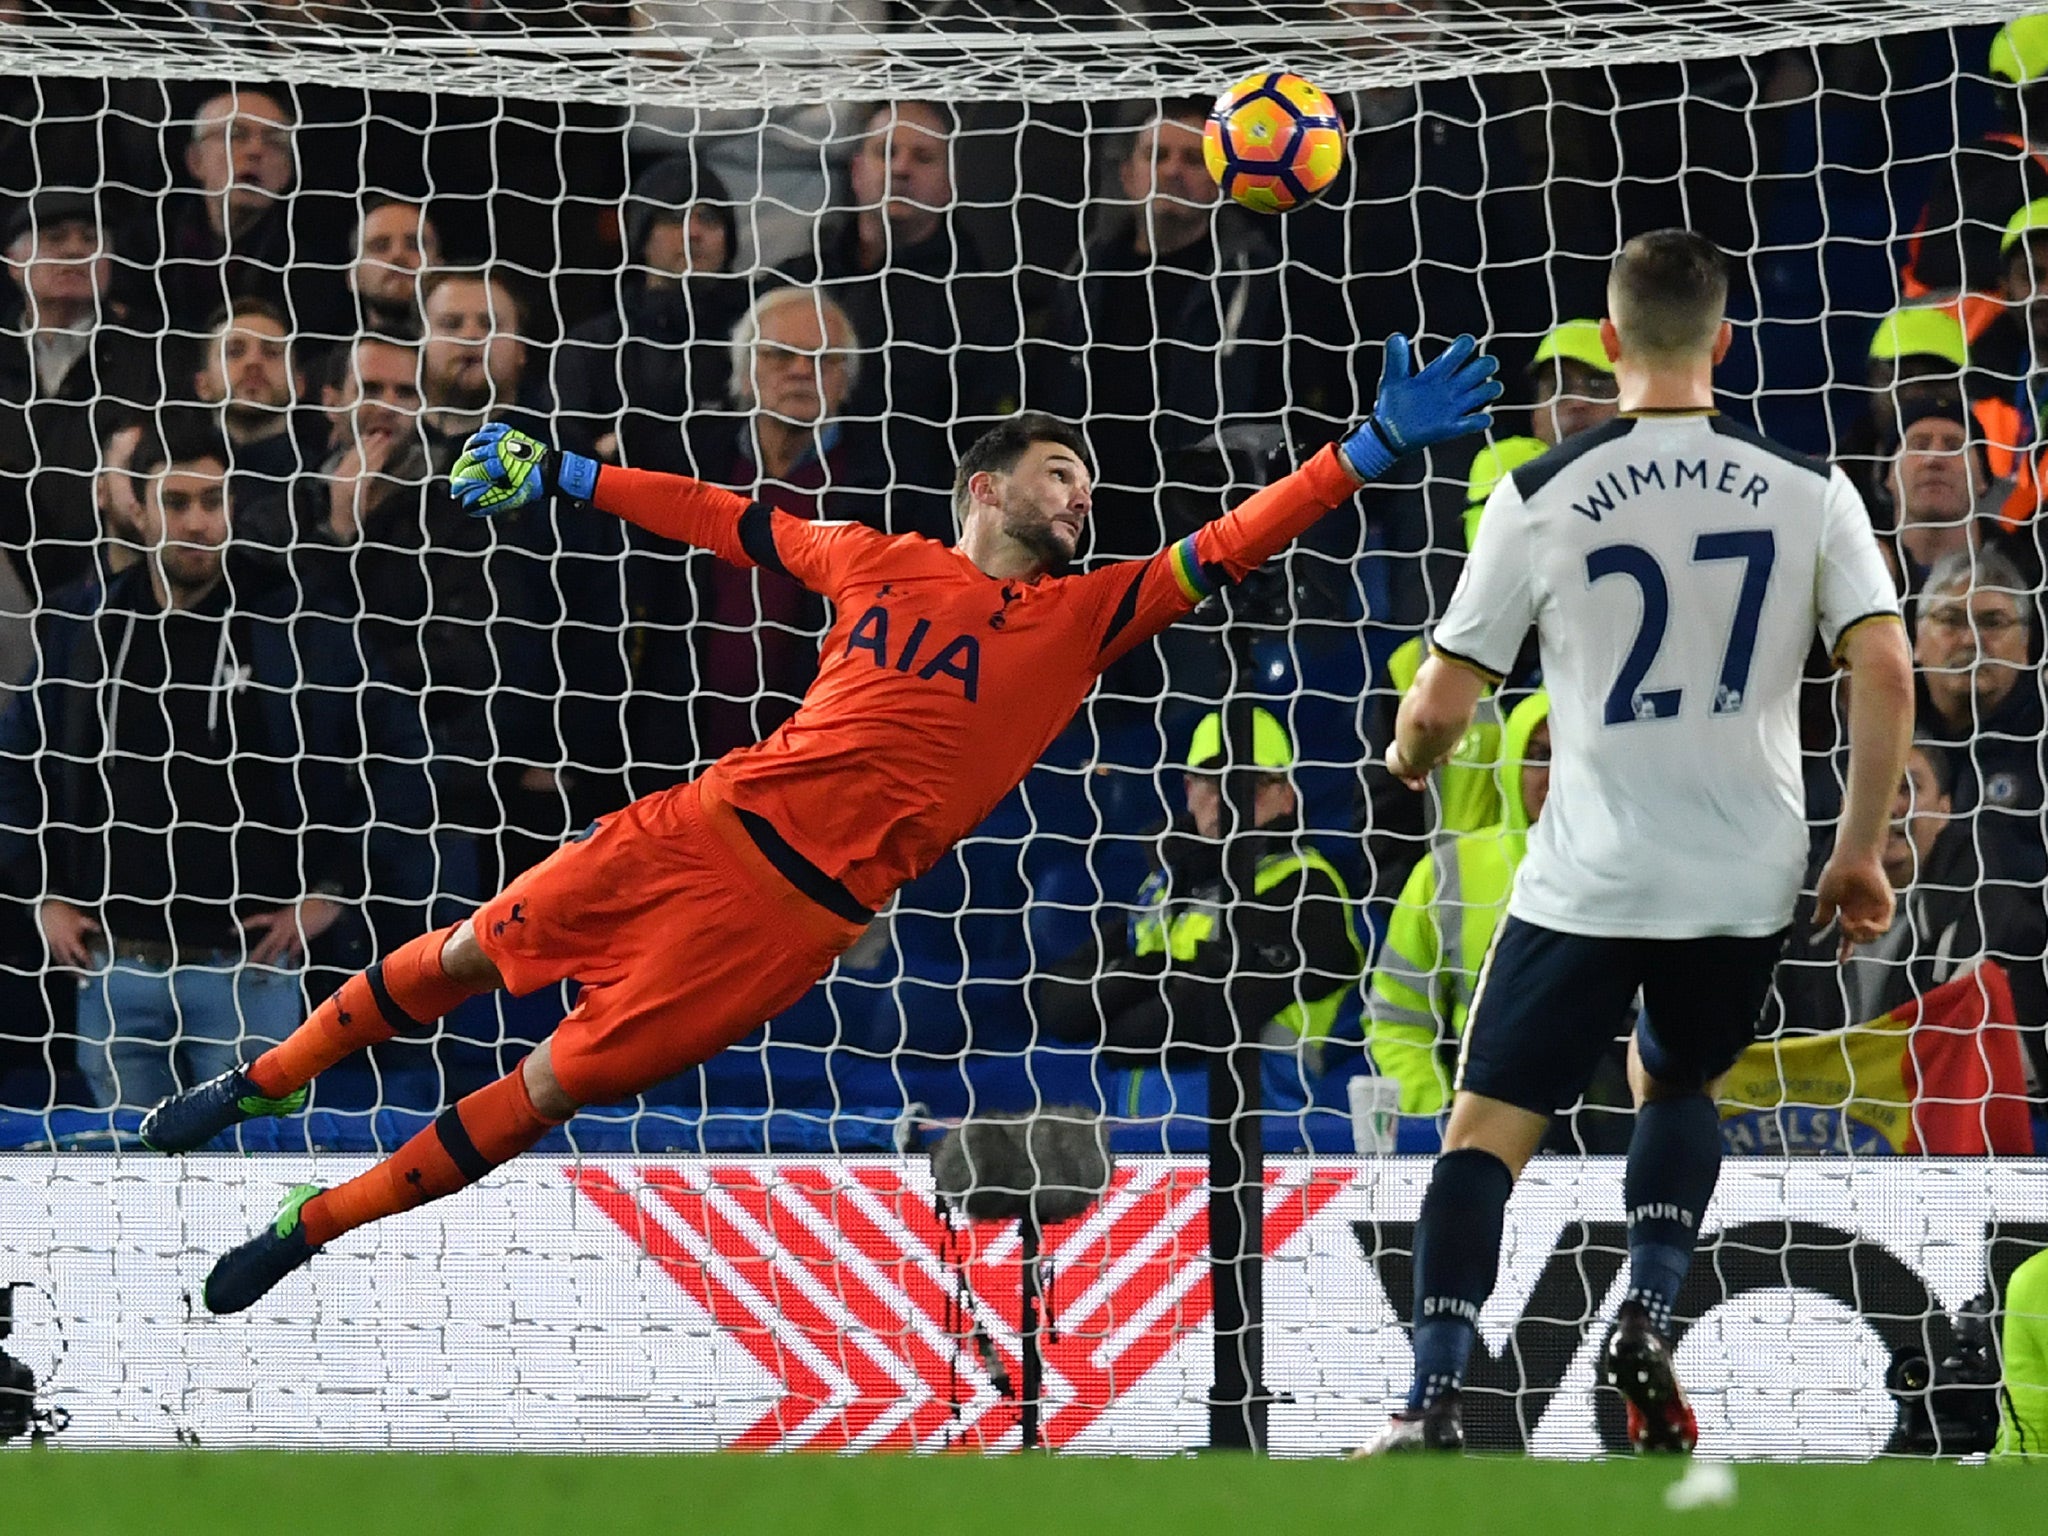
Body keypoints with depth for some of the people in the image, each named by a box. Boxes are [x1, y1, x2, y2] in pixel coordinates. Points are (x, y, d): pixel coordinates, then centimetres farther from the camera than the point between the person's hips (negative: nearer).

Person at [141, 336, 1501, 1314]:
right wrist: (567, 477, 23)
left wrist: (1373, 450, -15)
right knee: (470, 956, 8)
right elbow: (730, 523, 20)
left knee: (560, 1086, -3)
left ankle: (315, 1223, 7)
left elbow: (1225, 551, -5)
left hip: (801, 910, -2)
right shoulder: (885, 564, 10)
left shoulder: (1087, 618, 4)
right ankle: (259, 1087, 30)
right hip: (714, 822, 2)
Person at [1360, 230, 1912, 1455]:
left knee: (1487, 1126, 4)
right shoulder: (1810, 492, -1)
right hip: (1749, 882, 3)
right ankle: (1649, 1321, 6)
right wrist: (1861, 852, 4)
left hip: (1590, 881, -3)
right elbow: (1886, 675, -7)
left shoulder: (1541, 497, -4)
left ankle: (1437, 1399, -11)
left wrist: (1411, 757, 22)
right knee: (1677, 1086, 28)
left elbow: (1443, 707, -1)